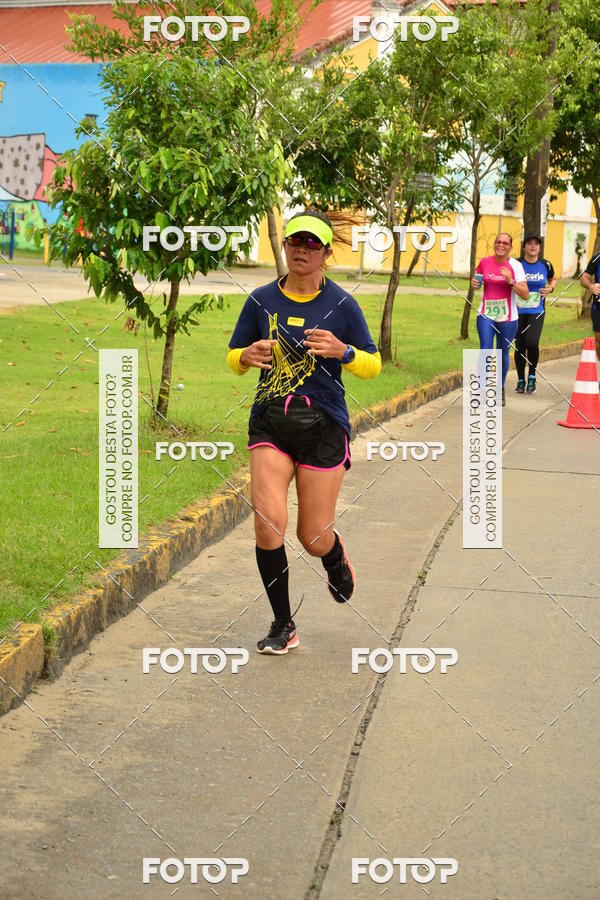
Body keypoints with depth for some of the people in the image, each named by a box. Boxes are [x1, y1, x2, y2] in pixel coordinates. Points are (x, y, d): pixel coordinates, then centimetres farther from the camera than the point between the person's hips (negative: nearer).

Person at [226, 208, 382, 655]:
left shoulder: (341, 304, -1)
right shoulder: (261, 300, 4)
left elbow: (373, 366, 4)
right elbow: (233, 357, 13)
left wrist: (342, 351, -17)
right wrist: (249, 355, -11)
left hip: (323, 425, -1)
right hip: (271, 421, 2)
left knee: (314, 538, 1)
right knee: (268, 523, -14)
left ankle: (337, 558, 42)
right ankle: (283, 626, 3)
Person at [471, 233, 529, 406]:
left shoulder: (515, 266, -6)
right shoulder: (484, 262, 1)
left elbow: (525, 295, -11)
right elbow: (477, 278, 22)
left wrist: (511, 281, -25)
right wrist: (474, 283, -2)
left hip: (507, 318, -1)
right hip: (486, 315, 1)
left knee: (503, 353, 10)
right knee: (485, 350, -14)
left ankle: (500, 390, 28)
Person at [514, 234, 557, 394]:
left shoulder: (546, 265, 1)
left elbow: (553, 279, 20)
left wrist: (550, 288, 0)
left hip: (537, 311, 0)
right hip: (518, 311, 0)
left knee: (532, 342, -19)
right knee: (519, 345, 3)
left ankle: (532, 376, 3)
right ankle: (520, 380, 20)